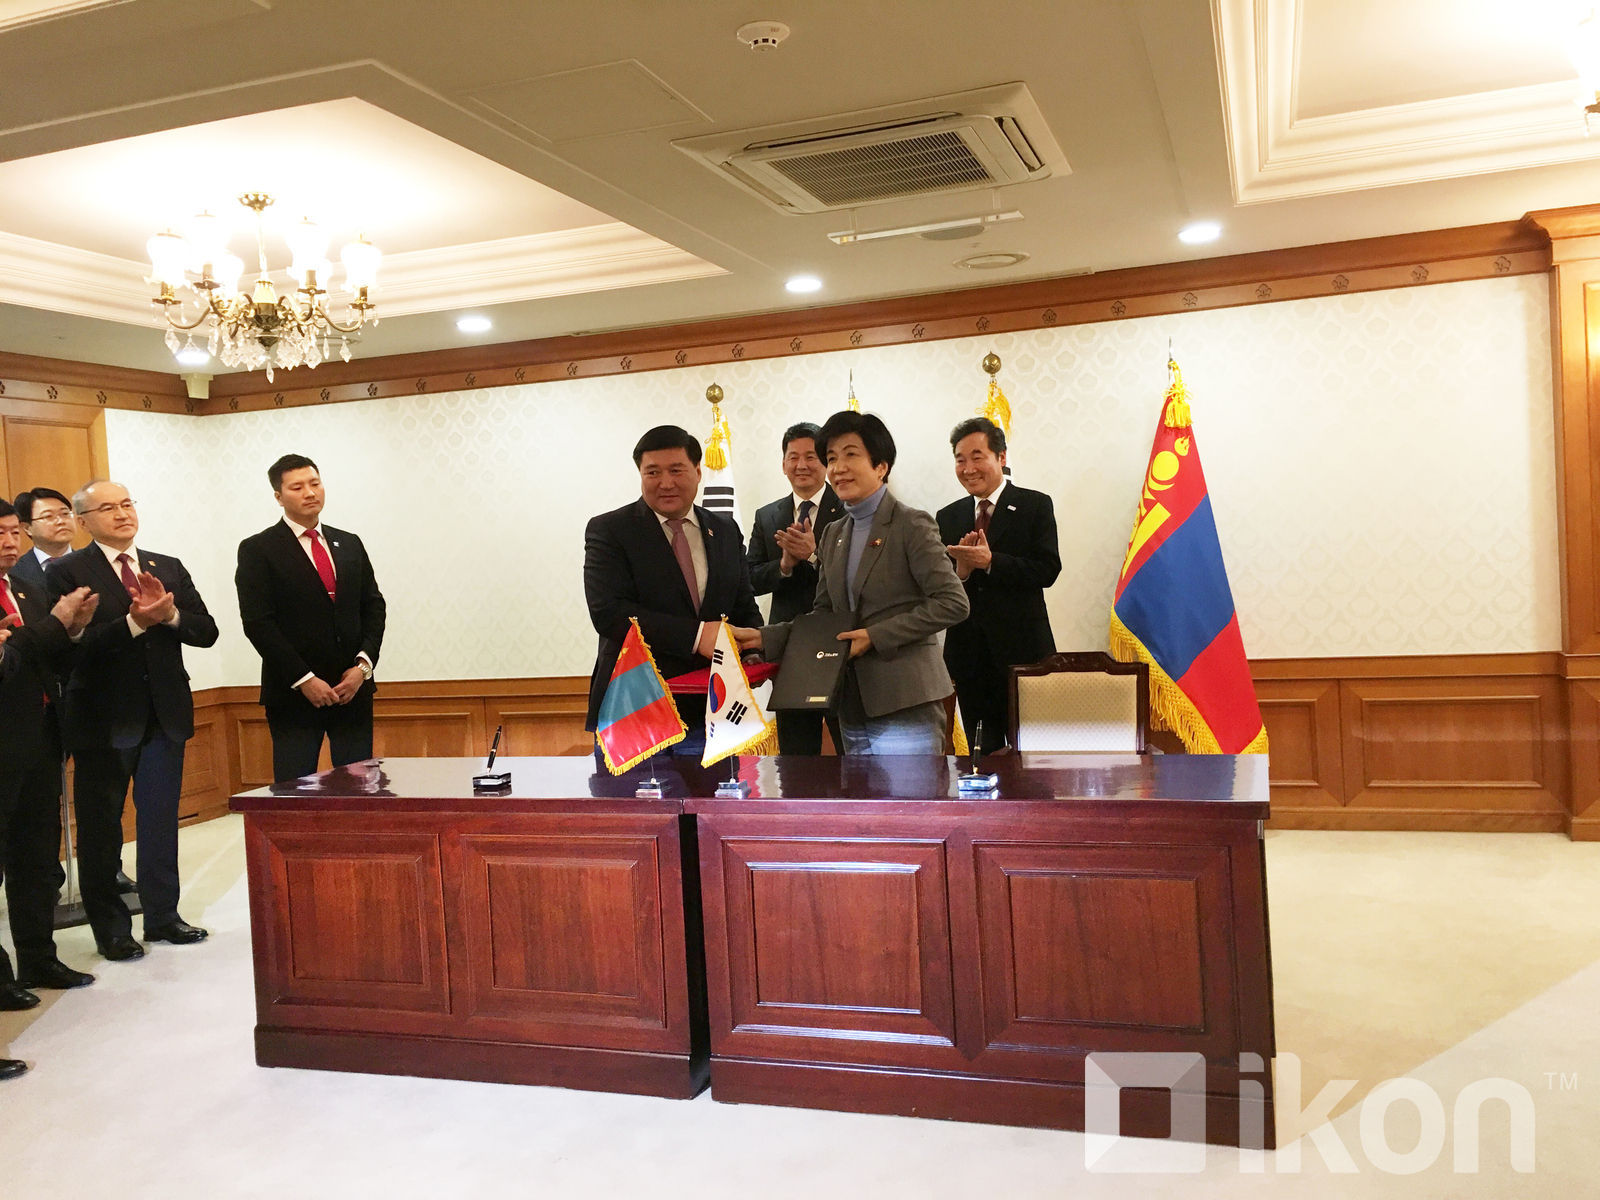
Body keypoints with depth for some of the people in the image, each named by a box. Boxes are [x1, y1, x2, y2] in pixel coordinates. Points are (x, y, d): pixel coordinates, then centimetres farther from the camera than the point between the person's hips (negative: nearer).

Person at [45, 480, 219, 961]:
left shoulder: (169, 569, 9)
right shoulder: (66, 572, -5)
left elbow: (207, 632, 3)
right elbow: (73, 645, -17)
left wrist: (170, 614, -16)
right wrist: (135, 622, -26)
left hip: (165, 713, 4)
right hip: (103, 717, -4)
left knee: (161, 820, 12)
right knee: (101, 827, 8)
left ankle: (162, 916, 25)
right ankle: (111, 928, 21)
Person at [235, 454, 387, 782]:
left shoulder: (350, 545, 14)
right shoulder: (257, 550, -1)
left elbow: (374, 607, 12)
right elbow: (258, 623, -8)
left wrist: (363, 664, -4)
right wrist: (303, 680, -13)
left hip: (354, 687, 4)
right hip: (294, 694, -4)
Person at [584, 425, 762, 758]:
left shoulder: (726, 531, 13)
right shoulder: (608, 530, -2)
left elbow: (746, 609, 17)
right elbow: (607, 612, -15)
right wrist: (696, 635, -23)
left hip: (708, 715, 4)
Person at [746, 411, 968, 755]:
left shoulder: (912, 525, -6)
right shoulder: (833, 536, 15)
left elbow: (953, 603, -13)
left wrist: (876, 636, -16)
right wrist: (765, 638, 4)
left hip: (905, 708, -7)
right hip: (854, 712, 7)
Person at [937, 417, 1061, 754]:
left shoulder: (1035, 506, -1)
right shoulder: (948, 518, 9)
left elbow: (1048, 570, -12)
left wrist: (990, 561, -21)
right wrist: (960, 571, -16)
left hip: (1022, 650, -3)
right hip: (968, 654, 4)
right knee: (981, 750, 11)